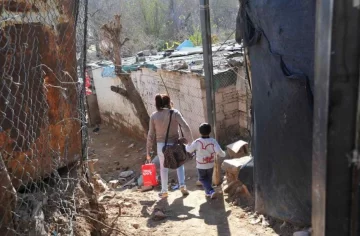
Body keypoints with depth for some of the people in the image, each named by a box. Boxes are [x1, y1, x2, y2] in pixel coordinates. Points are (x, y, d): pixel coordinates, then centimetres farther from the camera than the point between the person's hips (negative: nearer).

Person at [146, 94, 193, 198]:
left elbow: (151, 135, -2)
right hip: (175, 144, 0)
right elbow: (185, 127, -18)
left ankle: (164, 191, 25)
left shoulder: (154, 116, -4)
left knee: (163, 168, 19)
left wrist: (148, 151, 4)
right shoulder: (175, 113, -7)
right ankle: (182, 185, 12)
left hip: (161, 145, 1)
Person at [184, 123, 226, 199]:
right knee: (209, 178, 23)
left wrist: (187, 145, 8)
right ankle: (208, 192, 37)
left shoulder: (197, 142, -21)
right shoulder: (213, 141, -17)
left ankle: (211, 191, -5)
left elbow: (189, 150, -14)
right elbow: (219, 151, -25)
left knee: (202, 178, 13)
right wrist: (223, 154, -3)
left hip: (201, 165, -3)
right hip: (210, 164, 3)